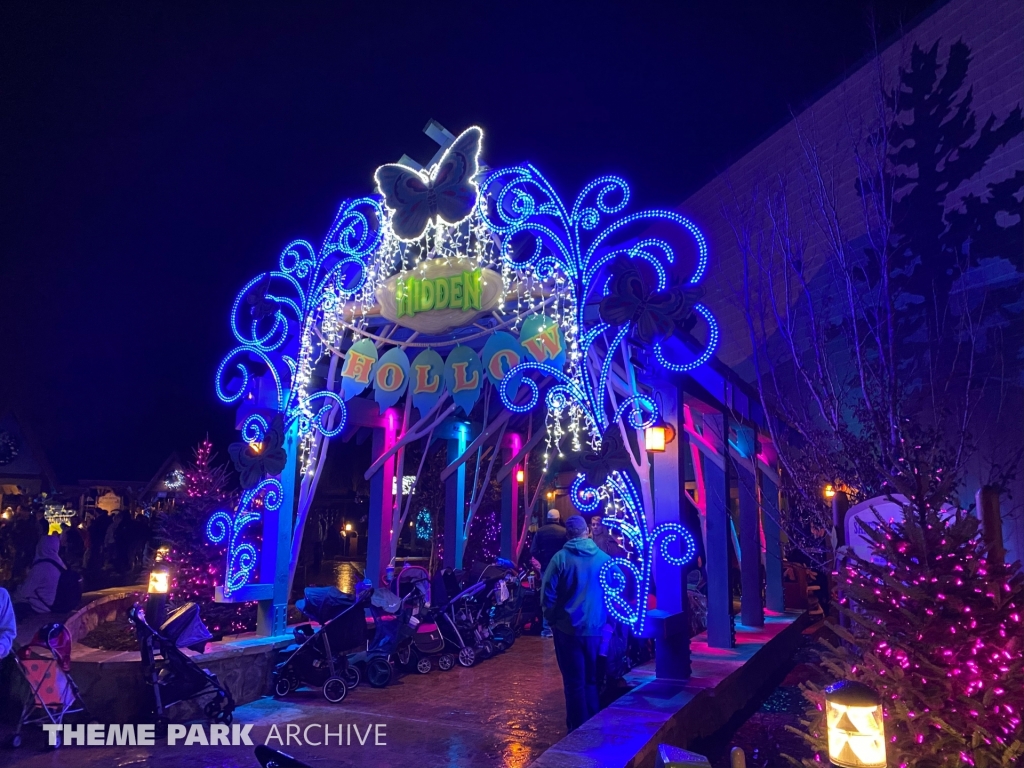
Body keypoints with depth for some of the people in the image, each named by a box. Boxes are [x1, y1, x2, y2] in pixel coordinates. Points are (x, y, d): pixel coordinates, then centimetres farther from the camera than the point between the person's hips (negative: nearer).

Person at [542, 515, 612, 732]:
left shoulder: (561, 558, -11)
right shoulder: (604, 558, -3)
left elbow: (548, 593, -10)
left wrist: (553, 619, 5)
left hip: (568, 629, -3)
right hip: (596, 628, 3)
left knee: (574, 682, 7)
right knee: (593, 680, 17)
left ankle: (578, 728, 13)